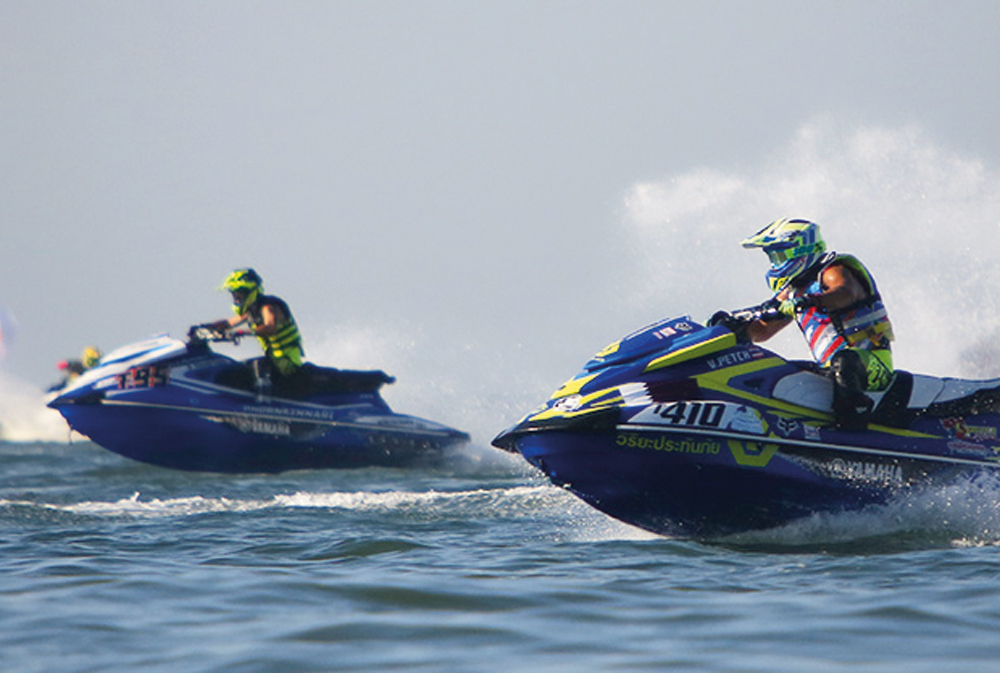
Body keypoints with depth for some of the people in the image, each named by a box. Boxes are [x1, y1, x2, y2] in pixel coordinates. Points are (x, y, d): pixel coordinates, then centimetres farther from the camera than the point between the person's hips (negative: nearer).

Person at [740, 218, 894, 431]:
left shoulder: (832, 271, -5)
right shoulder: (793, 292, 20)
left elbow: (846, 293, -30)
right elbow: (762, 330, 23)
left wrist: (810, 301, -47)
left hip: (873, 361, -9)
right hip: (830, 369, 9)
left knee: (843, 361, -40)